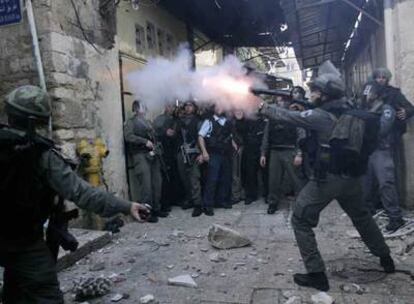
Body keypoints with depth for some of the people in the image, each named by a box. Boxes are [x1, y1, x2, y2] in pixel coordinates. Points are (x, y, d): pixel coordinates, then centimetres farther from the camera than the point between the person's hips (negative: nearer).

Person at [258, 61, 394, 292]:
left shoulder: (320, 115, -18)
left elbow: (287, 117, -12)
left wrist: (262, 106, 1)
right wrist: (302, 108, 6)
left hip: (326, 178, -8)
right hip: (351, 176, 8)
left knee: (301, 220, 4)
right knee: (362, 216, 29)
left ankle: (316, 274, 4)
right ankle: (386, 258, 44)